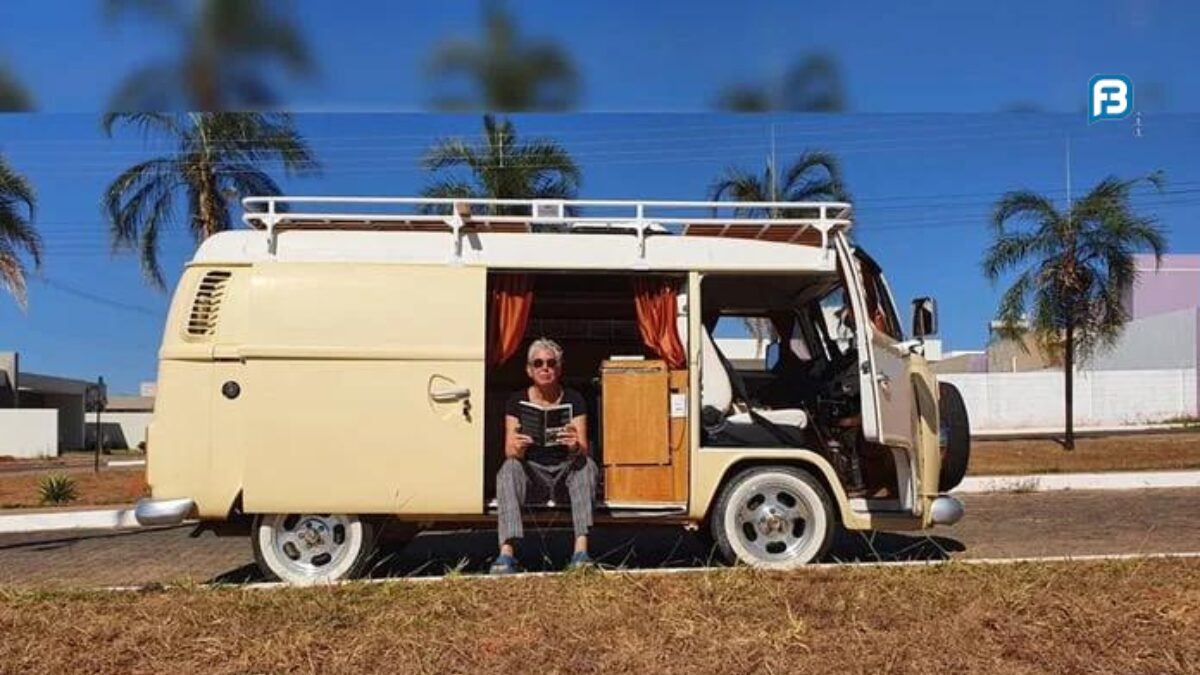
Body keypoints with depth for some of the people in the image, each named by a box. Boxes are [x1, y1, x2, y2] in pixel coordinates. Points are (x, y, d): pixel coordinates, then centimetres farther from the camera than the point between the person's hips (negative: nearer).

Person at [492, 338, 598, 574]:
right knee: (509, 468, -31)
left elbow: (583, 449, -15)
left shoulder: (574, 400, -6)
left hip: (565, 467, 0)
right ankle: (506, 553, -42)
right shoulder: (517, 401, -6)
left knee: (587, 465, -31)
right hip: (532, 468, 0)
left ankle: (581, 550, -37)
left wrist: (576, 446, -41)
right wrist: (518, 448, -40)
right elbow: (509, 452, -14)